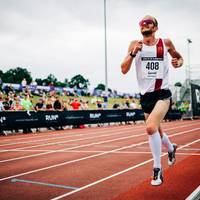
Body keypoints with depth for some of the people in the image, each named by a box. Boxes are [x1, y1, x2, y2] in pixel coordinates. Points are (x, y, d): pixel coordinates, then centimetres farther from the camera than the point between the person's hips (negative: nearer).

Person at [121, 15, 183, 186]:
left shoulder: (165, 43, 1)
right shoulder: (135, 45, 3)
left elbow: (179, 57, 18)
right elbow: (124, 70, -2)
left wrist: (179, 62, -4)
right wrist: (133, 53, -16)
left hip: (163, 94, -3)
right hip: (145, 95, 4)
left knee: (151, 127, -26)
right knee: (156, 131, 19)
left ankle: (157, 168, -9)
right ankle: (171, 148, 52)